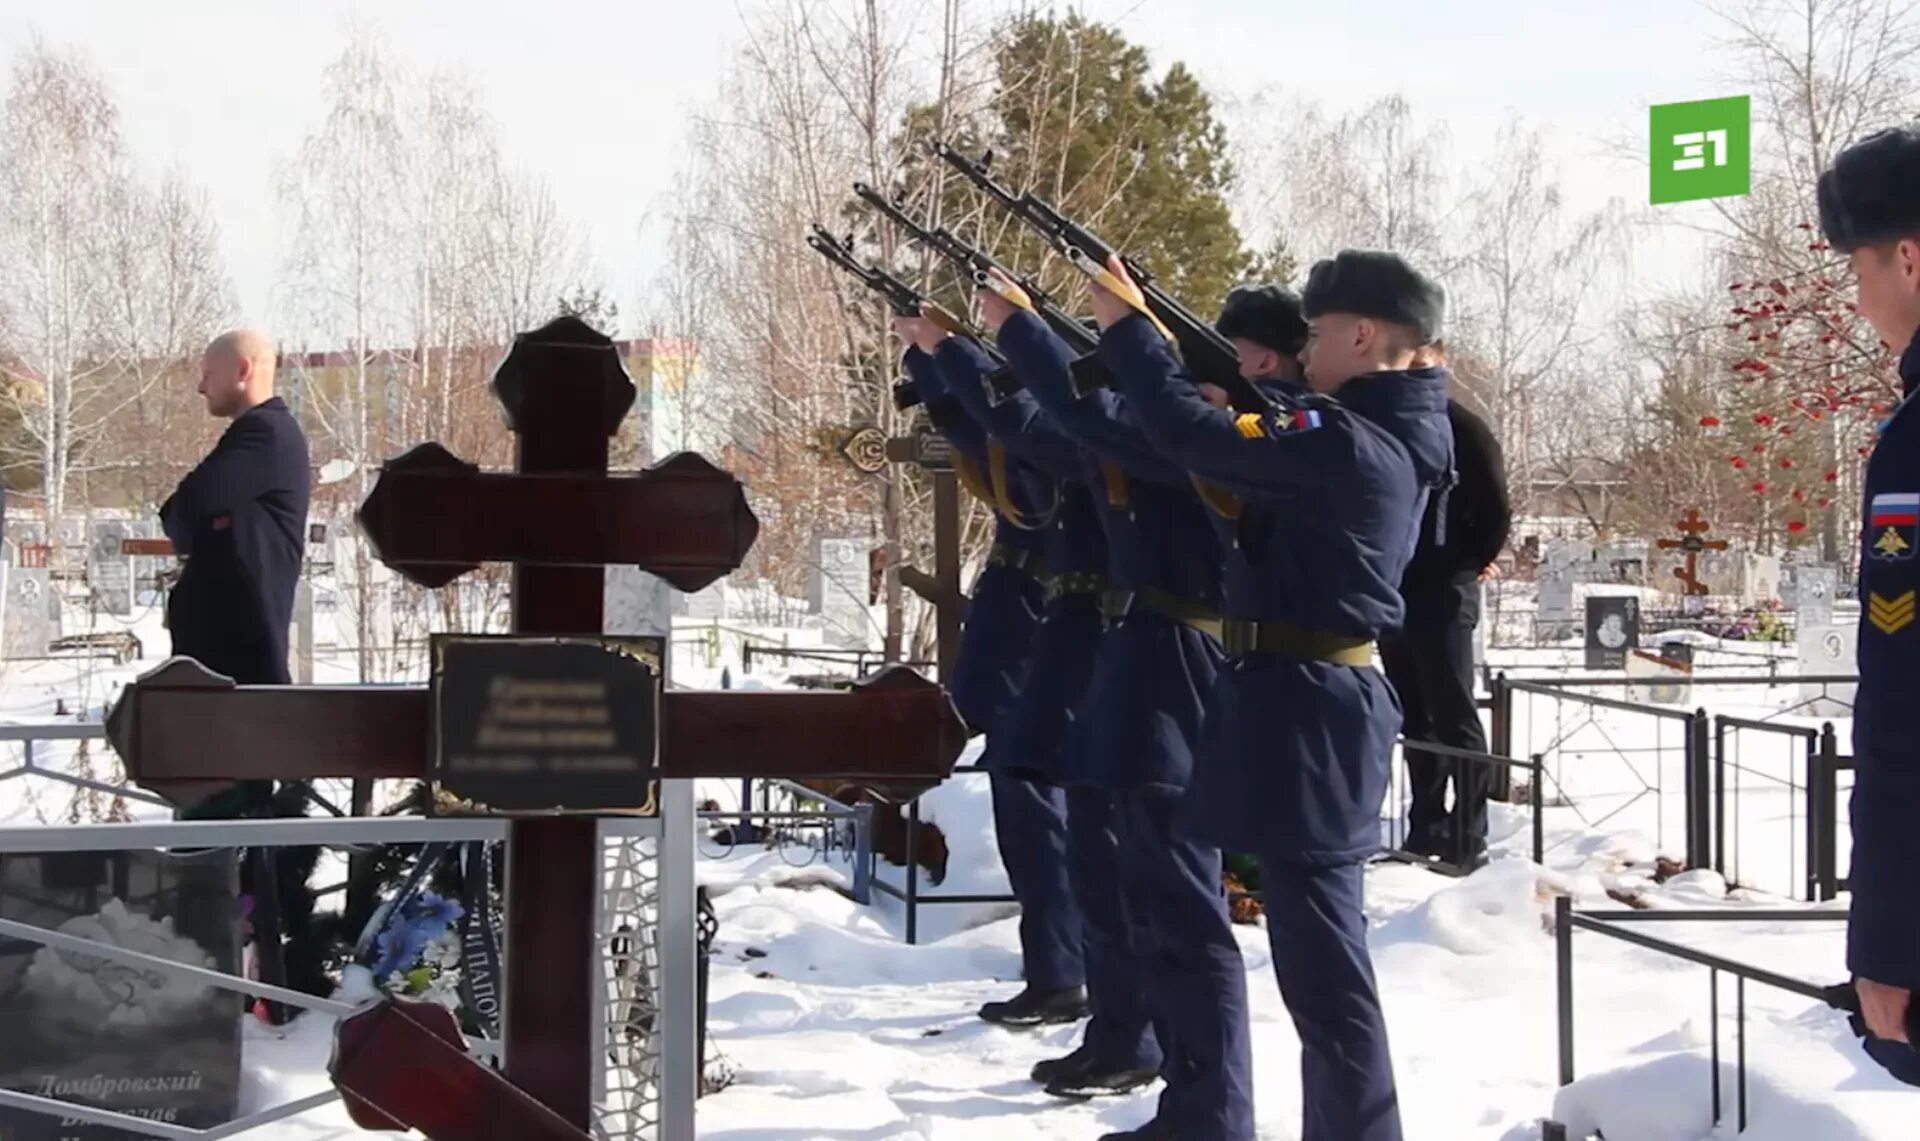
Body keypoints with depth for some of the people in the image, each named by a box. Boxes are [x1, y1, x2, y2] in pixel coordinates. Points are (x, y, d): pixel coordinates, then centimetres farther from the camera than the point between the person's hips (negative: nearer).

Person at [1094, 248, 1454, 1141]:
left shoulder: (1345, 443, -20)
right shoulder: (1388, 433, 11)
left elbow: (1197, 438, -22)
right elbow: (1244, 422, 16)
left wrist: (1127, 327, -9)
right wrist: (1149, 334, 10)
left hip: (1303, 708, -11)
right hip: (1320, 699, 11)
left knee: (1321, 957, -5)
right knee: (1320, 944, 20)